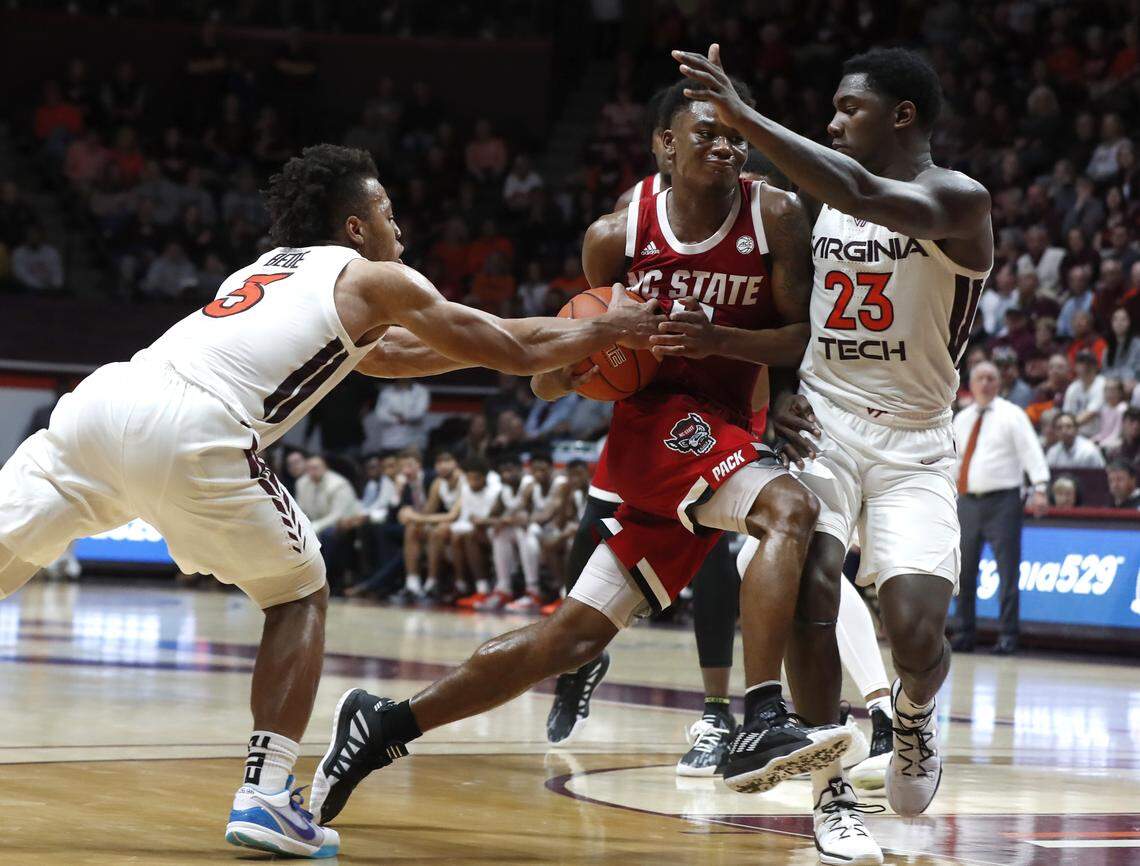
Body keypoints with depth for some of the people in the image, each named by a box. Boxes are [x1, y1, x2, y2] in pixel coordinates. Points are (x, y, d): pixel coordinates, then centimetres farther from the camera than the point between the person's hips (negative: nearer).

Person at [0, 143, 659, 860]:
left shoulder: (270, 267, 37)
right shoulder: (376, 280, 17)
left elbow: (378, 355, 52)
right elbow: (519, 353, 19)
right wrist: (608, 329, 38)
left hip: (104, 393, 6)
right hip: (191, 431, -6)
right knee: (300, 593, 15)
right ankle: (266, 794, 4)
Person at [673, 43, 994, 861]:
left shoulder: (959, 201, -13)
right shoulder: (826, 201, 8)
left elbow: (869, 197, -34)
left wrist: (745, 116, -38)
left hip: (914, 441, -4)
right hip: (823, 421, 4)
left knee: (917, 631, -18)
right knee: (810, 591, -21)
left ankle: (914, 711, 20)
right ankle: (832, 793, -6)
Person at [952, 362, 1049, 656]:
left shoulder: (1011, 414, -2)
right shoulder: (961, 419, 15)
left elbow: (1031, 450, -10)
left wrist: (1039, 488, -22)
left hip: (1002, 501, -6)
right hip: (967, 500, 6)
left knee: (1008, 571, -6)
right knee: (964, 571, 9)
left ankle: (1008, 637, -3)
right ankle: (963, 636, 17)